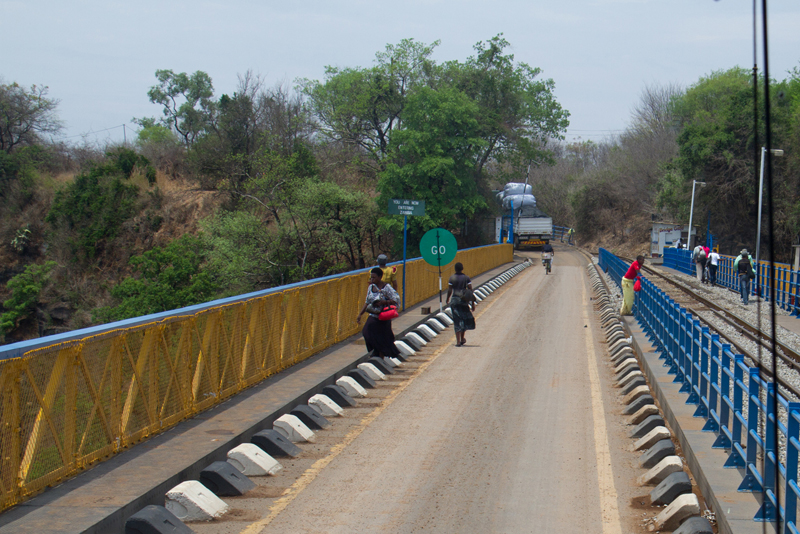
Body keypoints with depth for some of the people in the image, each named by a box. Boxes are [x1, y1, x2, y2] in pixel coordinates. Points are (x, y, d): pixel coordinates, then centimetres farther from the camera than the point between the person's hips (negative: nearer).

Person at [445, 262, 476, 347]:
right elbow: (470, 291, -2)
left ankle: (458, 341, -6)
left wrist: (447, 300, 14)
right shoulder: (466, 278, 0)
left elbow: (449, 291, -3)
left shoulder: (452, 278, -2)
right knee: (465, 318, 19)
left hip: (454, 300, -1)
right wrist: (472, 303, 3)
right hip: (464, 300, 1)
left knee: (457, 321, 1)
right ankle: (462, 339, 26)